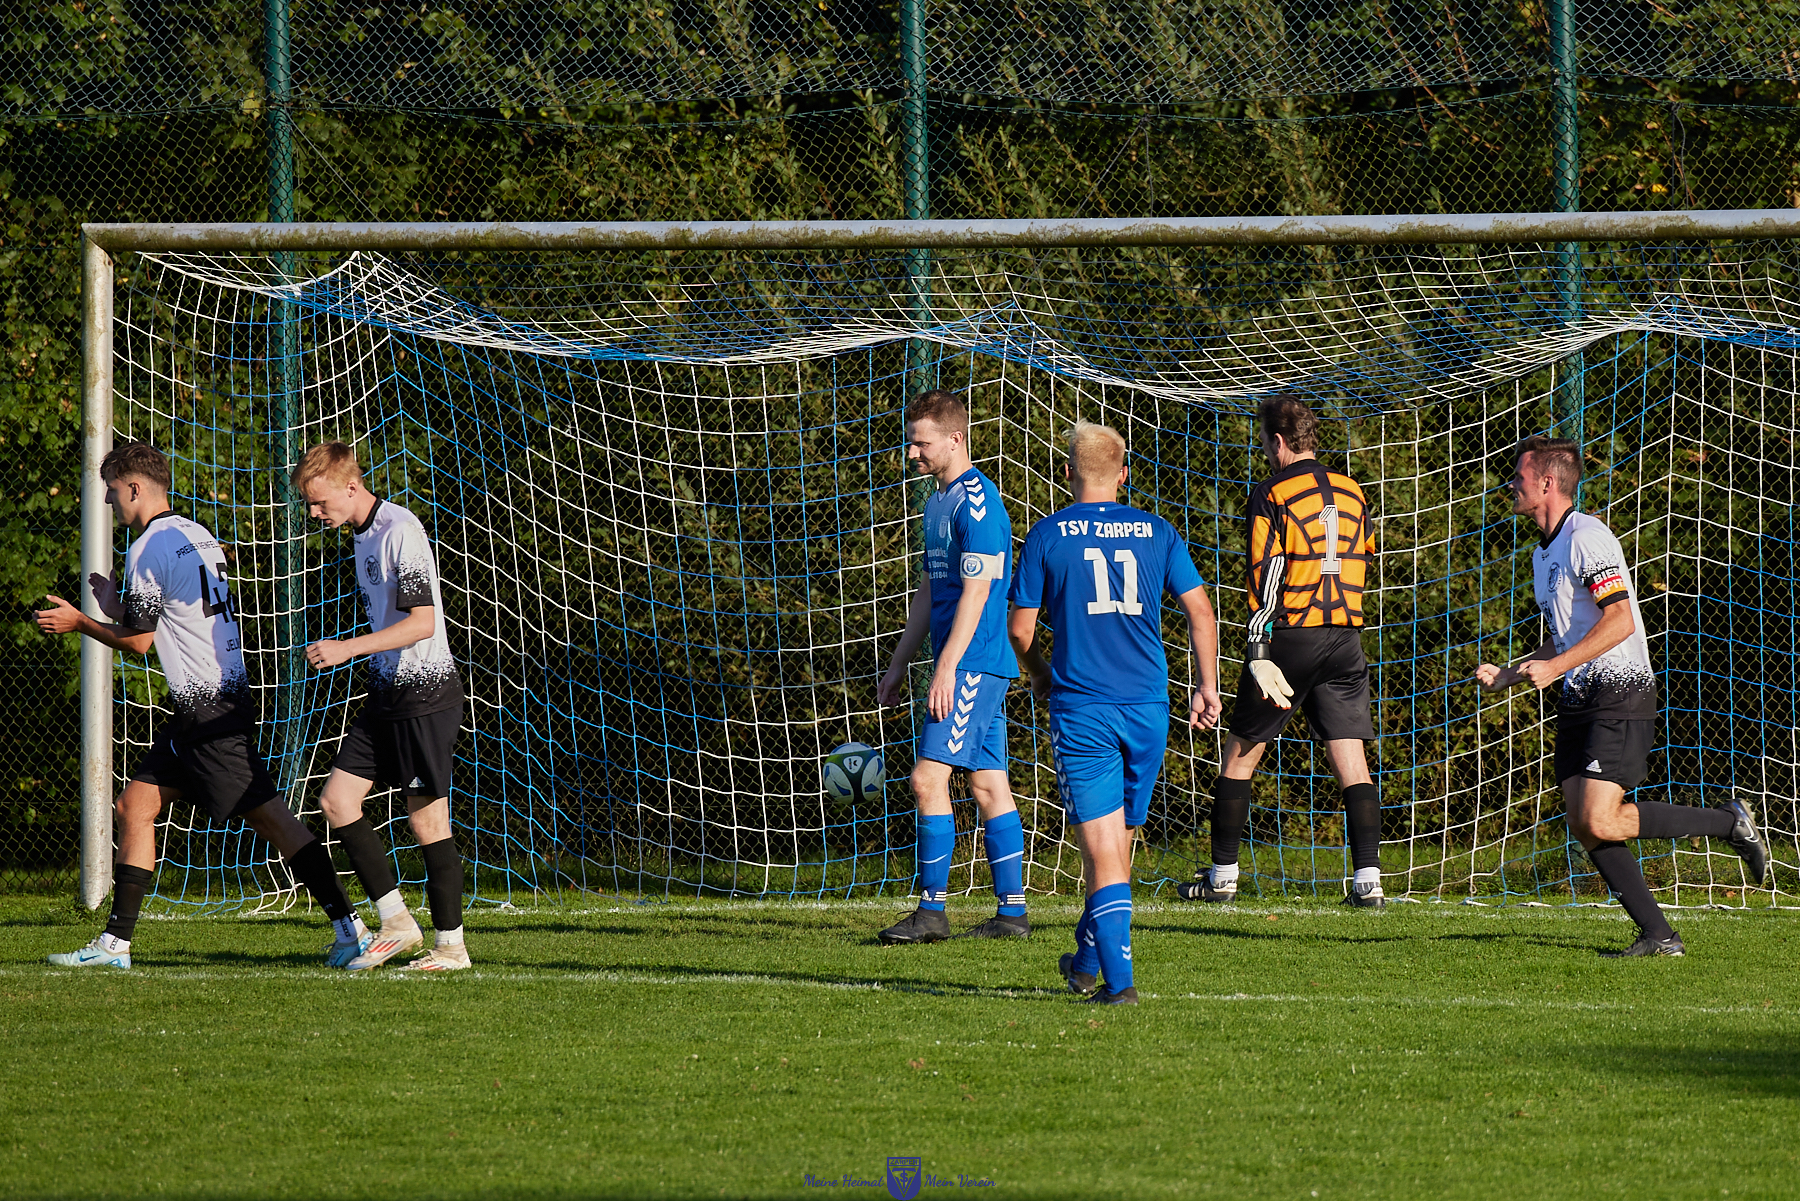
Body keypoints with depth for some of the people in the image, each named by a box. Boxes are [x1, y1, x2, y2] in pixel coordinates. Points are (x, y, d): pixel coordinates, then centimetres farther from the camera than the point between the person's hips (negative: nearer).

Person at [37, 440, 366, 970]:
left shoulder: (147, 550, -12)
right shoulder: (198, 537, 15)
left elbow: (139, 641, -7)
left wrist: (79, 623, 8)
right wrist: (116, 607, 24)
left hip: (208, 708, -10)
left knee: (268, 815, -11)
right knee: (133, 807, 11)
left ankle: (348, 929, -15)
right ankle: (115, 942, 12)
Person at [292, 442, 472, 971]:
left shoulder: (400, 531, -17)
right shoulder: (362, 535, 13)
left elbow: (422, 623, -23)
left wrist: (348, 648, -24)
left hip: (425, 696, -10)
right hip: (387, 692, 10)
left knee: (427, 818, -4)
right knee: (336, 799, 2)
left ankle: (451, 944, 6)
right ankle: (396, 922, 7)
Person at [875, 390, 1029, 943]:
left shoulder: (977, 502, -14)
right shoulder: (939, 502, 17)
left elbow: (976, 592, -18)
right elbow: (929, 591, 23)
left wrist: (947, 668, -21)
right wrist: (899, 664, 23)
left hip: (973, 664, -10)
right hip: (979, 668, 10)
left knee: (929, 776, -12)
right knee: (989, 785, 8)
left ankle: (931, 910, -10)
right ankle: (1011, 911, 9)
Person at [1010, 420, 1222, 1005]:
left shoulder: (1048, 534, 0)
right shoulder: (1156, 532, 6)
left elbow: (1020, 629, 2)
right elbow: (1200, 610, 2)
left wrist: (1038, 673, 21)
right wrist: (1207, 687, 8)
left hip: (1080, 708, -3)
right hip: (1147, 706, 3)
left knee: (1102, 850, -5)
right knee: (1119, 842, 17)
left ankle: (1117, 979, -14)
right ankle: (1087, 962, 30)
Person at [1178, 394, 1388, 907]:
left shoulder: (1272, 497, -7)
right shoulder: (1351, 493, 11)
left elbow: (1264, 581, -13)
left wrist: (1259, 654, -17)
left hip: (1291, 635, -5)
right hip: (1346, 640, 5)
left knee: (1240, 754, 8)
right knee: (1351, 761, 1)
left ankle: (1223, 875, 10)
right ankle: (1368, 879, -9)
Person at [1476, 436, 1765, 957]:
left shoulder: (1588, 537, -13)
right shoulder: (1543, 553, 19)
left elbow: (1620, 620, -21)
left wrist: (1554, 667, -23)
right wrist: (1507, 675, 16)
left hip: (1620, 697, -10)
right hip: (1578, 701, 10)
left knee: (1601, 821, -18)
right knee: (1583, 825, -3)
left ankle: (1729, 822, -1)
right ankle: (1658, 936, -3)